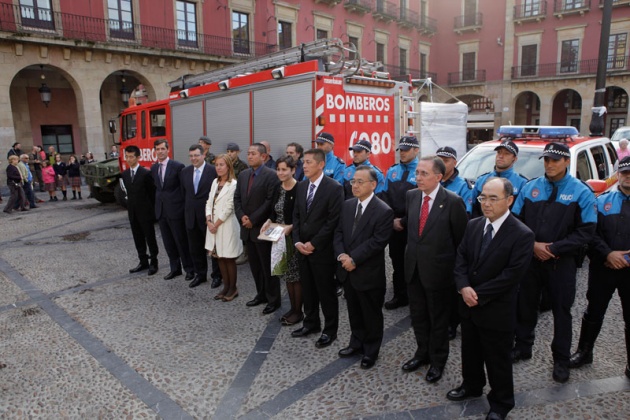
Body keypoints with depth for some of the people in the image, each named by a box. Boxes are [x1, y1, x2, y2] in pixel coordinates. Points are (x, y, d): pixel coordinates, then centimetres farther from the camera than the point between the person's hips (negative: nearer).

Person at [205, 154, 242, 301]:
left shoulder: (233, 184, -13)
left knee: (229, 259, 3)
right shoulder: (215, 182, 10)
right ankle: (226, 287, 24)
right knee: (220, 257, 12)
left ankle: (233, 288, 17)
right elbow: (209, 203, 9)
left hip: (227, 226, -7)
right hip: (213, 225, 7)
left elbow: (228, 208, -16)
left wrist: (216, 224, -11)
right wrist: (209, 221, -5)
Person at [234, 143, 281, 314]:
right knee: (254, 265, 15)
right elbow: (237, 198, 12)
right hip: (247, 228, 7)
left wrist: (253, 219, -15)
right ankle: (261, 294, 29)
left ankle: (273, 300, 14)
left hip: (262, 228, -7)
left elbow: (270, 201, -16)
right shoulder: (243, 175, 12)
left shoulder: (271, 175, -11)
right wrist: (242, 216, -4)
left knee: (268, 266, 2)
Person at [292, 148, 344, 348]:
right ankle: (311, 323, 34)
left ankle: (330, 330, 22)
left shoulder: (334, 188, -13)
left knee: (326, 292, 6)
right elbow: (296, 216, 11)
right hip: (303, 248, 6)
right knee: (307, 289, 16)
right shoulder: (301, 186, 8)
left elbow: (333, 221, -17)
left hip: (322, 250, -6)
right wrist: (297, 241, -1)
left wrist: (313, 244, -15)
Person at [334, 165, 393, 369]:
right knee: (354, 311, 22)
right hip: (348, 270, 6)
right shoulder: (347, 205, 5)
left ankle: (371, 350, 31)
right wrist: (341, 255, -11)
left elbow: (377, 242, -20)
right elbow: (339, 232, 5)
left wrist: (354, 259, -21)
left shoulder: (384, 211, -15)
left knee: (371, 314, 12)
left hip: (369, 273, -6)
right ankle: (356, 342, 41)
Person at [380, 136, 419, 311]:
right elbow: (384, 196, 7)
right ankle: (400, 296, 25)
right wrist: (392, 219, -5)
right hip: (394, 225, 5)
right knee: (397, 261, 12)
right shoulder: (392, 171, 11)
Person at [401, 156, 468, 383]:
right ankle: (423, 352, 41)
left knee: (438, 319, 13)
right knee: (417, 315, 19)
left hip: (437, 270, -5)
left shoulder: (453, 202, -16)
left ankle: (438, 360, 34)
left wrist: (457, 268, 0)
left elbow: (462, 238, -7)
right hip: (413, 268, 5)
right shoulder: (411, 196, 0)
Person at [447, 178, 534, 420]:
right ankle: (471, 386, 47)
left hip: (497, 310, -5)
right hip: (469, 304, 6)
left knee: (498, 360, 12)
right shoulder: (473, 225, 1)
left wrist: (478, 295, -19)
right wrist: (464, 287, -14)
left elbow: (511, 275, -21)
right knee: (470, 351, 23)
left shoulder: (522, 235, -17)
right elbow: (461, 258, 3)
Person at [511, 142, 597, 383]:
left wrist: (553, 248, -16)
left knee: (562, 311, 9)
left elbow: (586, 231, -10)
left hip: (562, 262, -2)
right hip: (530, 258, 3)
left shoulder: (581, 192, -6)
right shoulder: (531, 187, 2)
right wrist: (532, 245, -10)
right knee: (525, 305, 13)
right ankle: (522, 347, 32)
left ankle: (561, 359, 26)